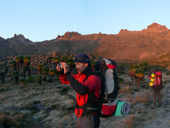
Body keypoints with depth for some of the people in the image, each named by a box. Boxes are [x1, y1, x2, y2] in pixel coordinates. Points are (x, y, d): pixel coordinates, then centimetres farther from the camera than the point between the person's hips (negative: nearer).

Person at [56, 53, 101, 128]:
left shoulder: (94, 78, -20)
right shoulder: (80, 76, 6)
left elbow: (82, 90, -38)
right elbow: (65, 80, 18)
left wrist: (68, 73, -34)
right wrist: (60, 70, -4)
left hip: (90, 118, -8)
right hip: (80, 117, 8)